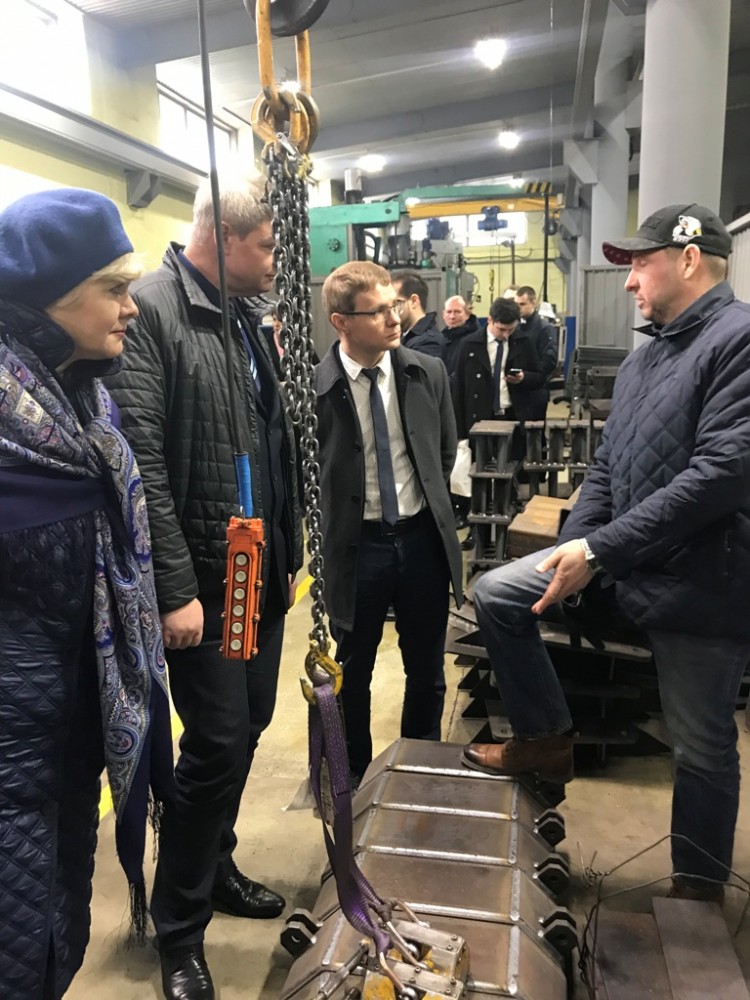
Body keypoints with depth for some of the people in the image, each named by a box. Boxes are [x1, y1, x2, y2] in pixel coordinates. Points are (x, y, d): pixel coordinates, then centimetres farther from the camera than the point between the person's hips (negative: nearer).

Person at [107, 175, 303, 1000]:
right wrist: (175, 588, -20)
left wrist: (289, 555, 15)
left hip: (262, 571, 8)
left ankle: (215, 868, 40)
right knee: (217, 743, -1)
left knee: (247, 728, 17)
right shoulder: (149, 310, -12)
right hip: (203, 580, -8)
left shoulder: (246, 320, 13)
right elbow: (141, 462, -19)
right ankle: (178, 932, 22)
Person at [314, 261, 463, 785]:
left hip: (422, 537, 3)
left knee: (427, 670, 17)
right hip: (357, 544, -3)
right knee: (352, 673, 15)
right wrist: (334, 526, 2)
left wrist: (428, 504, 11)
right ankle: (355, 774, 39)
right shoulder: (314, 387, -14)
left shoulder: (429, 372, -2)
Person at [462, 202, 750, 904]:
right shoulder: (643, 358, 13)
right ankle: (544, 738, 19)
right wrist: (570, 550, 0)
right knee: (496, 595, 3)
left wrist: (600, 550, -24)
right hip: (624, 555, 8)